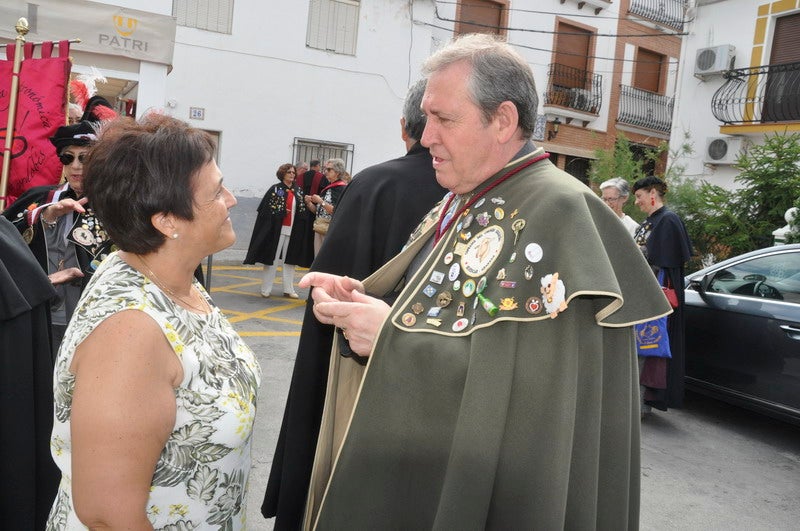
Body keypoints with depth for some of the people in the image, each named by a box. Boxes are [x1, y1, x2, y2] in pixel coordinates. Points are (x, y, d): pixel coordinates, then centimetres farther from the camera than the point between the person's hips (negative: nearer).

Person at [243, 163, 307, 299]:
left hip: (292, 231, 4)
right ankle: (266, 289, 11)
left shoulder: (298, 190, 11)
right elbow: (266, 208, -6)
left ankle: (289, 289, 15)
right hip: (276, 230, -4)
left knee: (289, 260, 8)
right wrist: (282, 212, -13)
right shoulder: (275, 189, -1)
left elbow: (302, 210, 13)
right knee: (272, 259, 2)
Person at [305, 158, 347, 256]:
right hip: (319, 228, 8)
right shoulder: (326, 187, 15)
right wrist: (309, 203, 1)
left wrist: (321, 202, -17)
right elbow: (317, 210, 19)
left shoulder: (342, 189, -9)